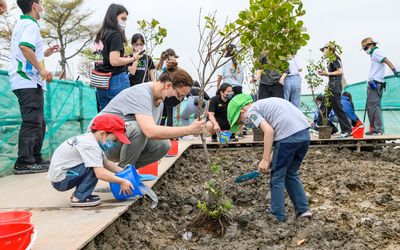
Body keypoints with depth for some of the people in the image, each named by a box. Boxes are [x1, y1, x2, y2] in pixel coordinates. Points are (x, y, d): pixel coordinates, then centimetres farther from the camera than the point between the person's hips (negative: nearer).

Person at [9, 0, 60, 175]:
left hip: (26, 83, 10)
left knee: (39, 123, 13)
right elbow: (25, 46, -24)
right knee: (32, 122, -12)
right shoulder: (30, 24, -6)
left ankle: (35, 159, 16)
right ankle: (24, 162, -13)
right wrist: (42, 69, -22)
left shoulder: (21, 24, 25)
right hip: (29, 81, -10)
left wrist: (45, 53, 23)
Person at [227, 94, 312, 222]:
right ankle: (303, 209, 22)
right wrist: (272, 159, 26)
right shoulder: (266, 103, 30)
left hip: (289, 135, -8)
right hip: (305, 133, 8)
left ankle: (278, 216, 16)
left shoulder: (251, 111, 4)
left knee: (277, 178, 8)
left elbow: (269, 131, -12)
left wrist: (265, 160, -10)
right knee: (291, 173, 23)